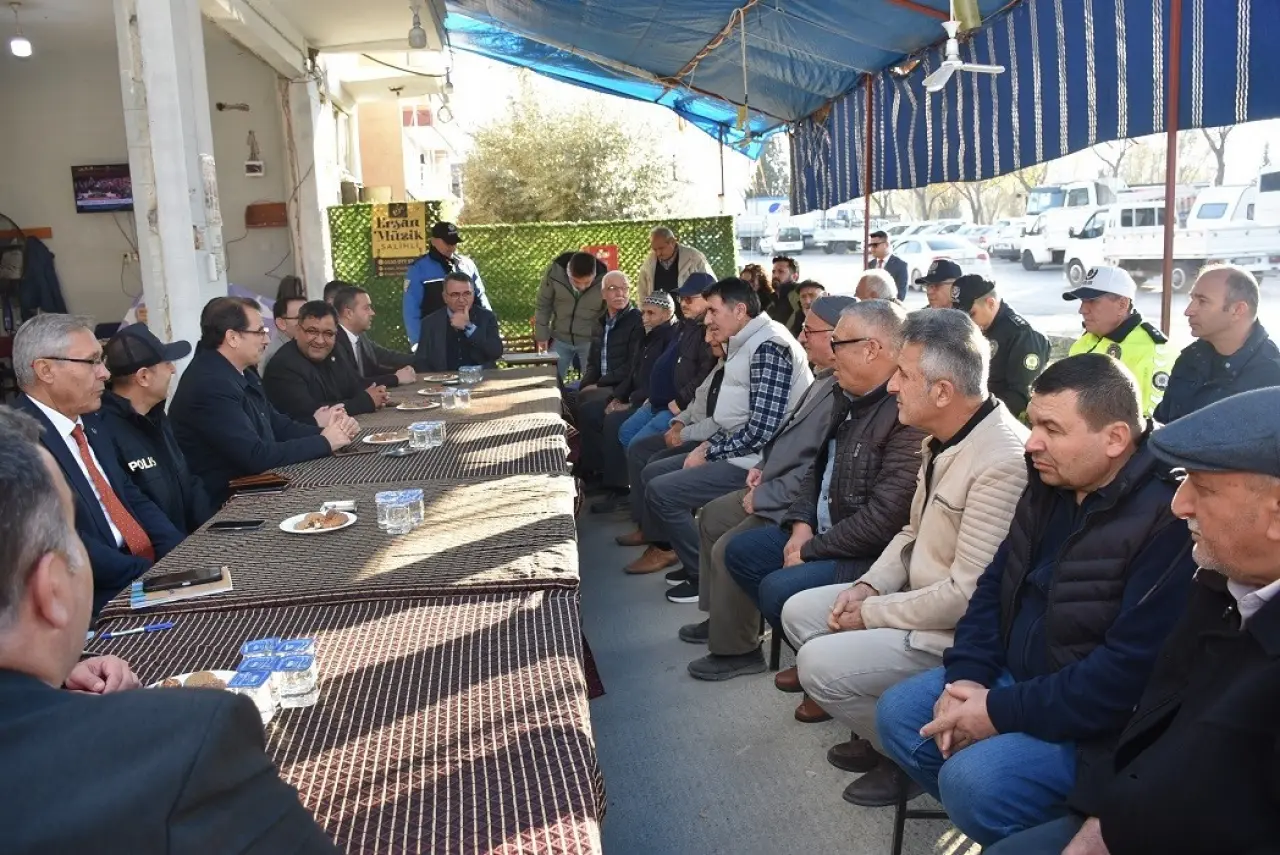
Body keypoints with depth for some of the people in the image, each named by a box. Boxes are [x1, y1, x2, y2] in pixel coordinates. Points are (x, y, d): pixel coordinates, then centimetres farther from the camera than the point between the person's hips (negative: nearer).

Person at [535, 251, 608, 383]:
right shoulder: (554, 271, -20)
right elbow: (543, 305, -4)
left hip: (591, 341, -2)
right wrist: (542, 336, 0)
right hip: (560, 339, 2)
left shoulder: (604, 279, -22)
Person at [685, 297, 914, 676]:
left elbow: (884, 516, -27)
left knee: (777, 588, -23)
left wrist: (812, 550, -18)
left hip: (872, 553, -9)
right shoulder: (848, 395, 5)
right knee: (736, 549, 11)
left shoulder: (907, 413, -25)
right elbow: (816, 468, 12)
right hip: (827, 525, 9)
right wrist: (802, 524, -3)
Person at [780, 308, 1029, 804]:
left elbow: (967, 595, -28)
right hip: (917, 595, 10)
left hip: (957, 633, -10)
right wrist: (868, 586, -2)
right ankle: (877, 726, 17)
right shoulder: (941, 439, 3)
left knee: (820, 663, -19)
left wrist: (872, 613, -17)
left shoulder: (1003, 462, -28)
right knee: (799, 611, 7)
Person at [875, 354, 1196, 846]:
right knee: (897, 713, 3)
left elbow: (1131, 670, -28)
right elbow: (996, 584, 9)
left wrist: (1001, 713, -23)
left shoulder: (1166, 521, -25)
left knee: (971, 779, -26)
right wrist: (966, 676, -7)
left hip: (1092, 723, -8)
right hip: (1014, 677, 9)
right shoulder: (1051, 485, 3)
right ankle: (999, 822, 12)